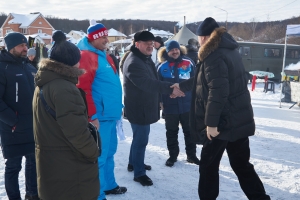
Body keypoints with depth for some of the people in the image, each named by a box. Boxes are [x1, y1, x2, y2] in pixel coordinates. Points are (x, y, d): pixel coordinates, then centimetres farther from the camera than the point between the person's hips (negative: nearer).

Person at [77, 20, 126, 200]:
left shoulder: (104, 55, 17)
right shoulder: (86, 56, -13)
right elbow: (83, 89, -21)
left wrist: (119, 106, 21)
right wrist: (92, 116, -21)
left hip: (110, 114, 9)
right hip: (100, 116, -9)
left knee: (109, 152, 19)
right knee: (99, 156, -1)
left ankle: (109, 184, 34)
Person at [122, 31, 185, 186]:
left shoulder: (146, 59, 12)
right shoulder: (133, 63, -23)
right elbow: (147, 83, -34)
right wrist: (170, 89, -39)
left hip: (145, 107, 10)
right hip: (138, 108, -10)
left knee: (140, 137, 22)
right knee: (141, 140, -3)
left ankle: (134, 163, 40)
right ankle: (139, 173, 11)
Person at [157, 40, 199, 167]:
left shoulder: (188, 63, -3)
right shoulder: (162, 67, -4)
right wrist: (160, 102, -3)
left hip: (187, 104, 1)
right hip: (170, 106, 0)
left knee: (190, 131, 13)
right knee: (171, 133, 13)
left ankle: (191, 155, 28)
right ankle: (173, 155, 28)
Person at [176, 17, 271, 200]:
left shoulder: (214, 56, -16)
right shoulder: (230, 50, 14)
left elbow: (217, 92, -26)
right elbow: (203, 80, 24)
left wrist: (211, 123, -23)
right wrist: (182, 86, 32)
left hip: (223, 122, -9)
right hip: (240, 120, 9)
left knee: (208, 165, 8)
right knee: (242, 165, 16)